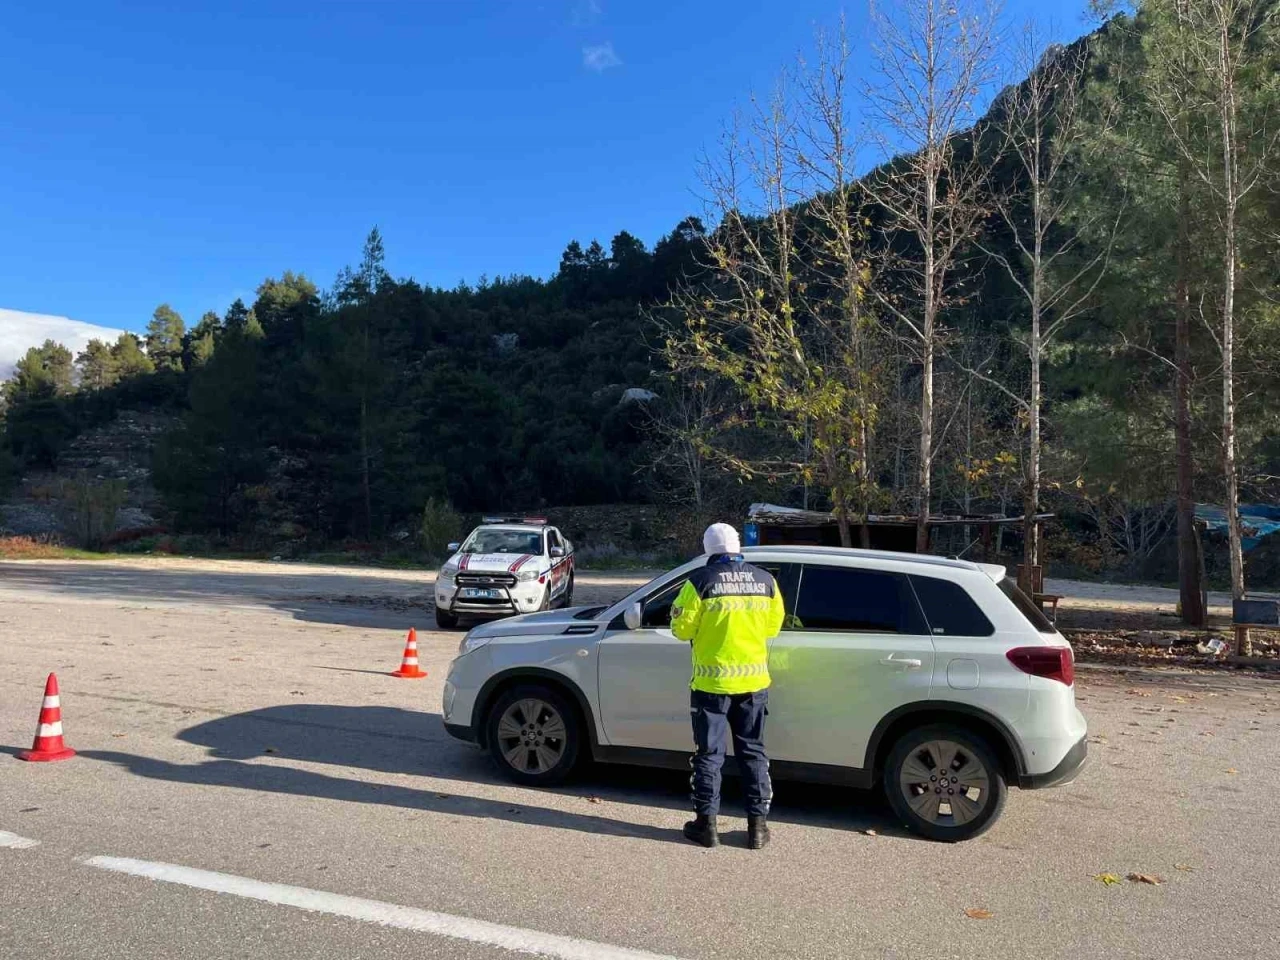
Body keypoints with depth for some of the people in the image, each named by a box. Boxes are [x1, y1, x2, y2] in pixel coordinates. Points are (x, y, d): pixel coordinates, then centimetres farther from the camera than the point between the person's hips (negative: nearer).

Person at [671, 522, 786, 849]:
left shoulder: (700, 581, -11)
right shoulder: (765, 581, 1)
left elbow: (682, 629, -8)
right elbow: (772, 627, 9)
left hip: (712, 682, -3)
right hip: (753, 681, 3)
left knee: (709, 754, 8)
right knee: (752, 752, 14)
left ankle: (706, 823, 14)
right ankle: (758, 824, 17)